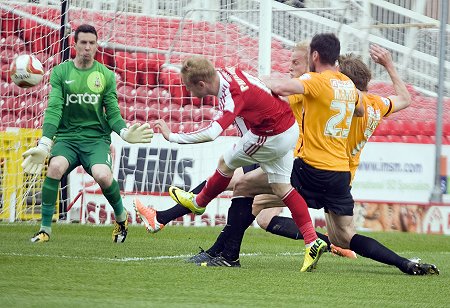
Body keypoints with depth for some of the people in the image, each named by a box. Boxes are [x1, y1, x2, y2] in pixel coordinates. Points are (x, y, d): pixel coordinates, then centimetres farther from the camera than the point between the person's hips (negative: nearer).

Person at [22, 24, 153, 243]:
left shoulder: (106, 75, 6)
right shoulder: (60, 72, 4)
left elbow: (113, 113, 5)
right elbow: (54, 110, -5)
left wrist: (124, 132, -18)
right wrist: (43, 145, -17)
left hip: (96, 138, 0)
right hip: (66, 138, 0)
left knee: (102, 176, -30)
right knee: (55, 167, -33)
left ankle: (121, 217, 3)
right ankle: (45, 228, -19)